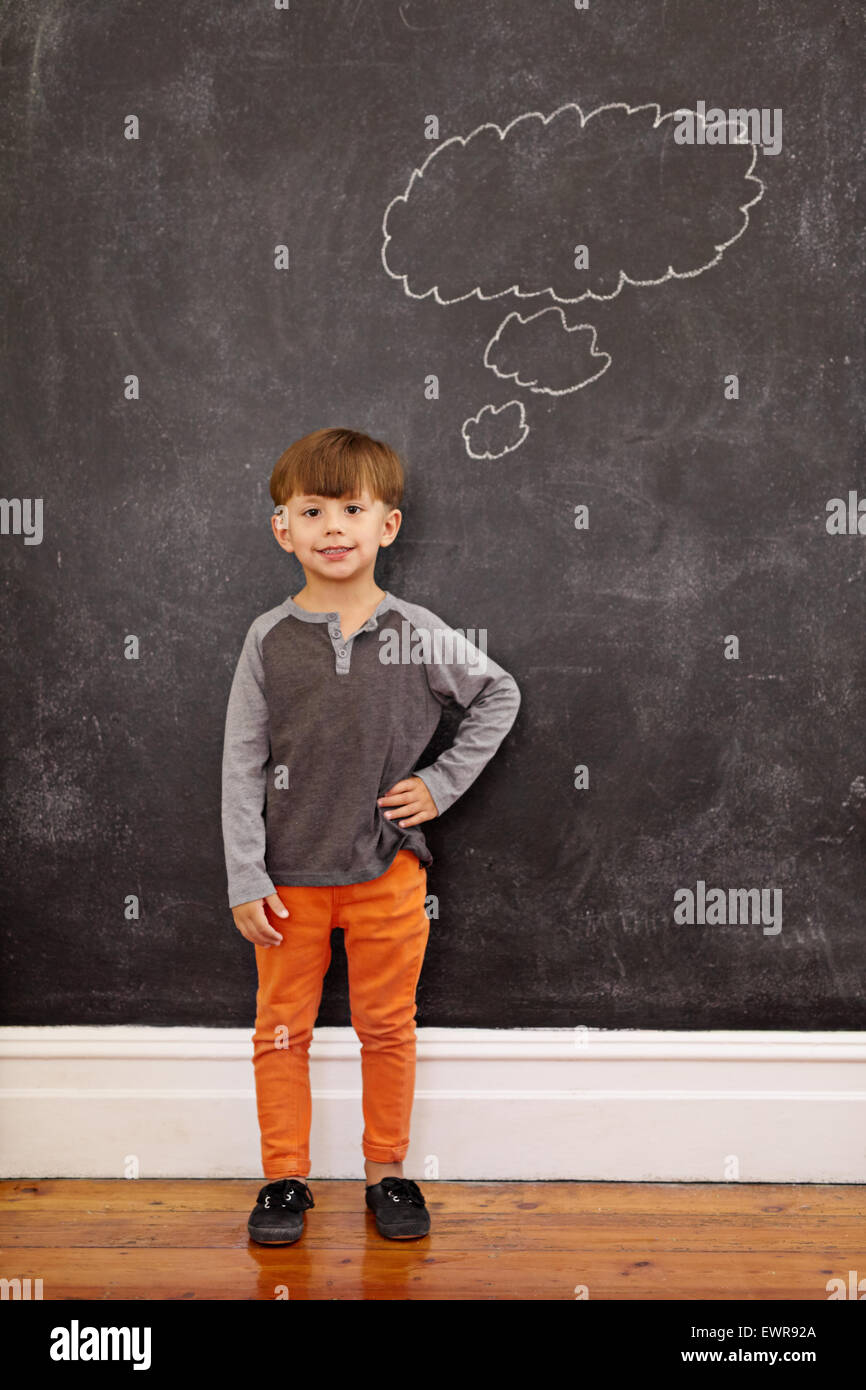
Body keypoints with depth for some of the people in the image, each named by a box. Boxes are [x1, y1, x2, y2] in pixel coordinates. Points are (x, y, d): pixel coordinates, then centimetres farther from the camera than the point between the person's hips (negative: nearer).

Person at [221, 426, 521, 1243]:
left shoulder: (416, 634, -4)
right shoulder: (270, 639, -4)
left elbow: (499, 695, 9)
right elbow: (242, 767, -3)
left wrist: (443, 783, 0)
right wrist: (245, 881, -7)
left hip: (388, 871, 0)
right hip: (290, 875, 0)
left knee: (387, 1027, 12)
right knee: (282, 1030, 11)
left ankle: (387, 1171, 30)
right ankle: (285, 1177, 28)